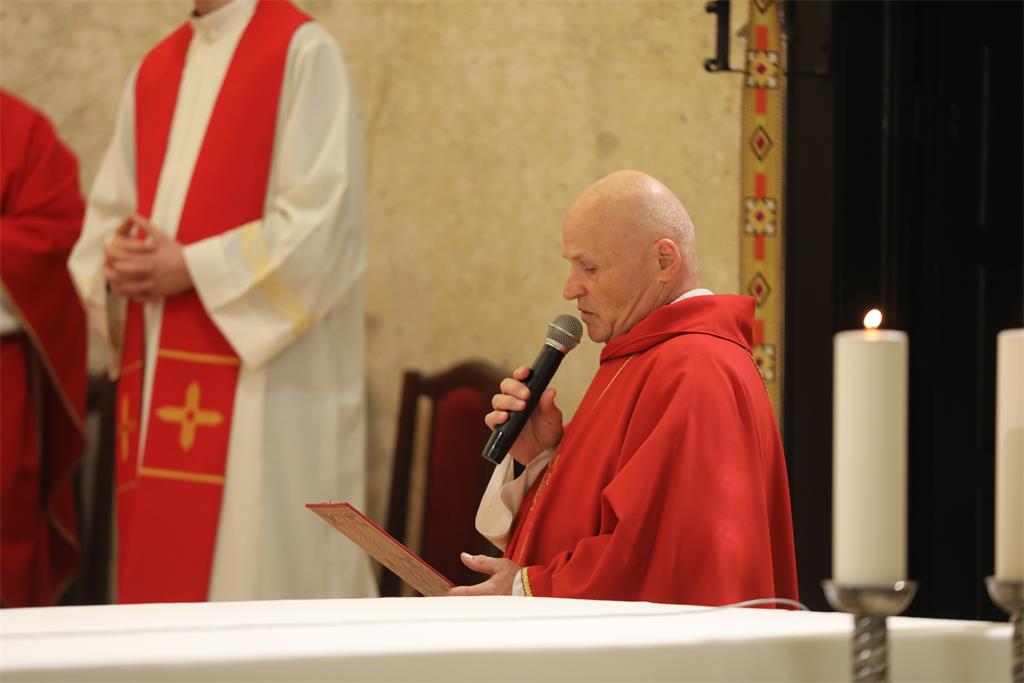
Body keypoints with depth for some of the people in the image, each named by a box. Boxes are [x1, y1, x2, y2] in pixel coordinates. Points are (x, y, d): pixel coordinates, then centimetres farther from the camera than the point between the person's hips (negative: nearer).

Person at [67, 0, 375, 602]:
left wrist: (191, 268, -14)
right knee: (159, 572, 6)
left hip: (261, 367, -7)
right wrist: (115, 259, -2)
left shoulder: (303, 53, -5)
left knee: (254, 567, -8)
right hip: (156, 376, 7)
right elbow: (108, 214, 20)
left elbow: (318, 220, -13)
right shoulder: (154, 71, 17)